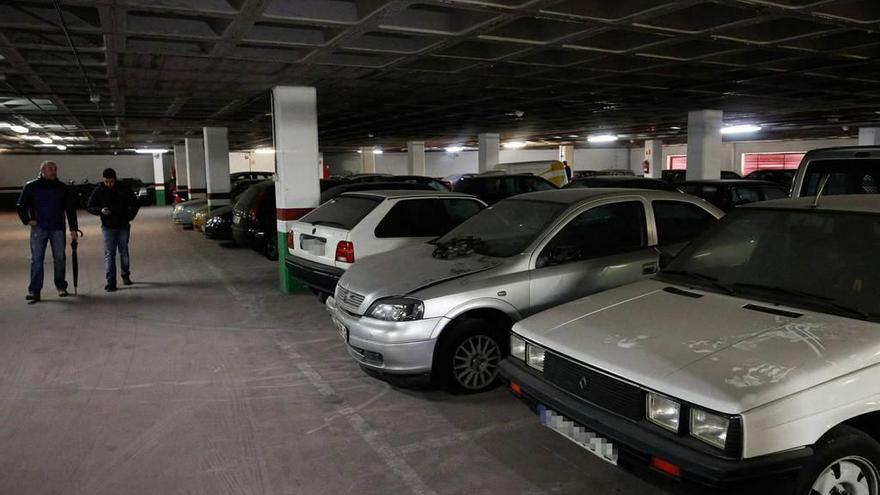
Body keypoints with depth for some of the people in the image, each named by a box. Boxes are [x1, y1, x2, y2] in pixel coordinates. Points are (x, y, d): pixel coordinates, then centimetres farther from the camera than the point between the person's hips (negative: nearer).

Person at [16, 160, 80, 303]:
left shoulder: (63, 188, 6)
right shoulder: (31, 186, 2)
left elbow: (70, 209, 6)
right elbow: (21, 206, 9)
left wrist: (73, 229, 1)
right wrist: (28, 220, -5)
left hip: (58, 228, 1)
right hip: (38, 228, -1)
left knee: (60, 258, 5)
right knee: (36, 259, -2)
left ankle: (61, 287, 17)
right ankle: (34, 291, -2)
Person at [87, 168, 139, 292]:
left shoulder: (124, 189, -3)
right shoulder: (98, 191, -5)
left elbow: (134, 204, 9)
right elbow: (90, 206, 1)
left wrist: (129, 217, -2)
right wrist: (100, 210, -18)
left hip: (123, 226, 1)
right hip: (108, 227, -1)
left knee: (124, 252, 12)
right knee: (109, 254, -7)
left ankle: (126, 275, 30)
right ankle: (111, 282, -8)